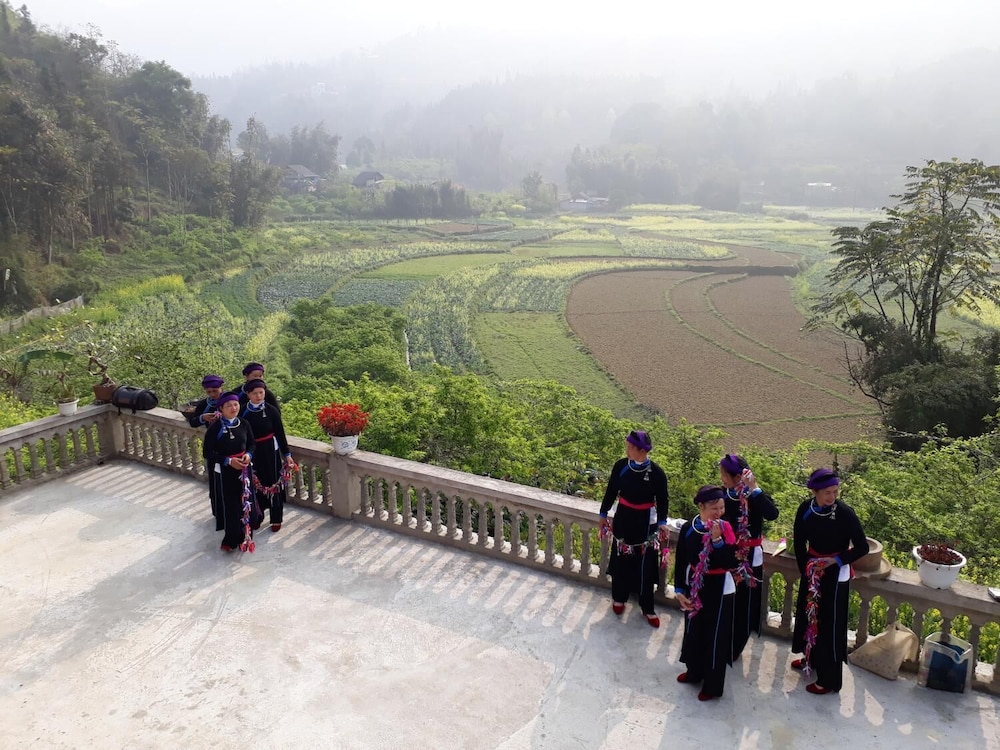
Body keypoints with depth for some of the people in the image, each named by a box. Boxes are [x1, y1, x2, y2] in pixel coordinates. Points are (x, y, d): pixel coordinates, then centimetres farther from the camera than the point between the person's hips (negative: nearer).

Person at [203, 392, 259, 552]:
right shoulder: (215, 428, -14)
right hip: (224, 471, -4)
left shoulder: (243, 424, -3)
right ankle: (231, 540, 20)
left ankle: (244, 535, 28)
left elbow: (252, 443, 9)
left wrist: (248, 455, -12)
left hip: (244, 468, 4)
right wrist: (228, 461, -20)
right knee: (229, 505, 5)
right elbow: (208, 452, -11)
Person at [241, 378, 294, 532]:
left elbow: (280, 433, -3)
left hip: (270, 451, -2)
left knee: (273, 483, 5)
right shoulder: (243, 412, -4)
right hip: (251, 452, 2)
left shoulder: (272, 410, -9)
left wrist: (287, 454, -1)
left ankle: (276, 519, 17)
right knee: (255, 485, 11)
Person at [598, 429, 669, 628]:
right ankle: (619, 598, 36)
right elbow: (611, 491, 3)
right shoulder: (620, 465, -10)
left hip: (644, 523, -2)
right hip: (623, 518, 2)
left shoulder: (656, 473, -16)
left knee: (645, 564, 6)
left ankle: (647, 608, 21)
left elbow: (662, 500, -5)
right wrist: (603, 514, 10)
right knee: (621, 559, 13)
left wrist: (662, 523, -15)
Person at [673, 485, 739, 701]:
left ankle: (713, 685, 23)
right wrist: (679, 590, -3)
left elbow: (731, 563, -22)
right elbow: (680, 562, -2)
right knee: (693, 630, 19)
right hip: (694, 587, 3)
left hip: (719, 589, -3)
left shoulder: (725, 529, -14)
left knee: (715, 636, 7)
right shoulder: (688, 528, -9)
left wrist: (717, 539, -30)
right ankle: (694, 672, 42)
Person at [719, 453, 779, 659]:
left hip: (749, 559, -4)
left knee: (743, 606, 10)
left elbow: (772, 514, -35)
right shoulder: (723, 494, -4)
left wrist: (753, 488, -37)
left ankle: (733, 650, 30)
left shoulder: (755, 497, -16)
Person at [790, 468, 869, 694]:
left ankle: (830, 679, 14)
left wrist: (835, 561, -19)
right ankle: (811, 658, 42)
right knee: (807, 613, 19)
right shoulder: (805, 509, -10)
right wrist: (805, 569, -2)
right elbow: (799, 543, 3)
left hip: (835, 573, -5)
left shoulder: (845, 513, -22)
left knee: (830, 623, 2)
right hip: (811, 569, 5)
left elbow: (862, 548, -13)